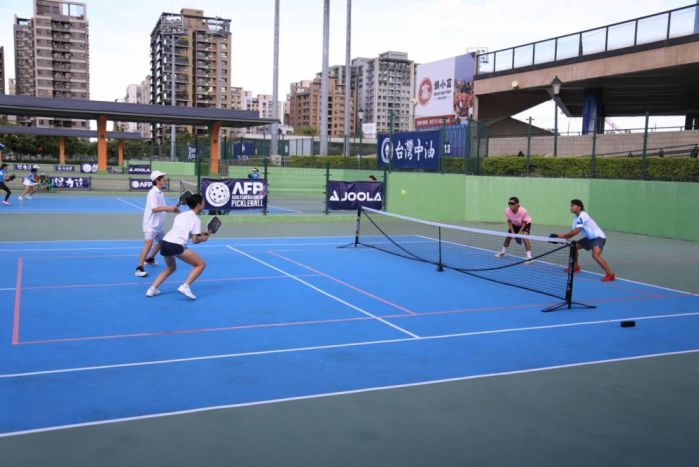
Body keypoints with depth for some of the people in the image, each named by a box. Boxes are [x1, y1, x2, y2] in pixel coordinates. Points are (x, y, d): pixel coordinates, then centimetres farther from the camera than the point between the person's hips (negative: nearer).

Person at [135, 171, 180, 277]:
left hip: (158, 225, 10)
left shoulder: (160, 193, 8)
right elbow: (154, 208, -27)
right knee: (148, 243, -22)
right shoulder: (153, 192, -18)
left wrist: (173, 209, -1)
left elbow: (163, 208, 13)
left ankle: (150, 259, 43)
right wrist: (169, 207, -31)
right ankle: (139, 269, -23)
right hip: (150, 224, -10)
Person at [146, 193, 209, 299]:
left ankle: (152, 289, 21)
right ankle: (185, 287, -9)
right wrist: (203, 239, 21)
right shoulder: (196, 220, 4)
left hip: (164, 243, 8)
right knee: (201, 264, 5)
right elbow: (194, 240, 1)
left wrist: (199, 233, 32)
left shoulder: (181, 215, 25)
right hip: (176, 246, -7)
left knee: (171, 268, 33)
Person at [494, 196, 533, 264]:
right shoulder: (507, 210, -29)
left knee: (525, 237, -25)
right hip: (515, 224, 5)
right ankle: (503, 252, 37)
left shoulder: (523, 211, -39)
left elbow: (524, 223, -24)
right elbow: (509, 222, -15)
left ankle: (529, 257, -23)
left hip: (526, 223, -5)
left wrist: (519, 233, -29)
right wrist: (513, 232, -21)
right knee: (508, 236, 10)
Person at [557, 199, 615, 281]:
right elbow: (572, 233, 10)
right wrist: (563, 238, -6)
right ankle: (575, 267, 31)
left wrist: (564, 235, -14)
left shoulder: (582, 216, -21)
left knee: (595, 255, -30)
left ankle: (610, 275, -24)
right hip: (589, 238, 10)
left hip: (598, 237, -10)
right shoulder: (576, 218, 9)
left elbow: (576, 232, -26)